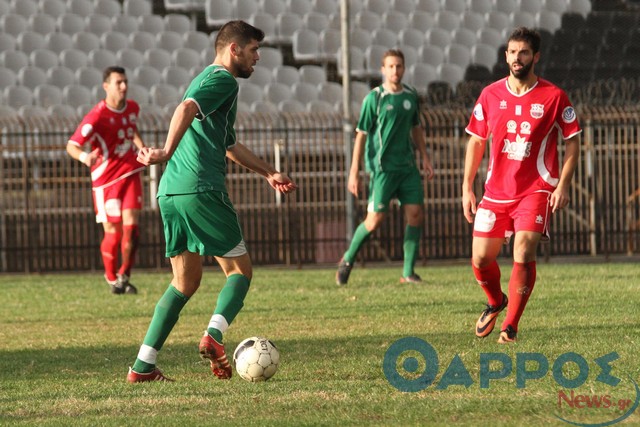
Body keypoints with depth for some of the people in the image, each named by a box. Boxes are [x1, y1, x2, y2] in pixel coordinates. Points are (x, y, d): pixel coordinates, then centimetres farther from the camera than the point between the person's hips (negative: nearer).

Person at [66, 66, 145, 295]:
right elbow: (72, 145, -20)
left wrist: (141, 145, 13)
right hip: (106, 178, -4)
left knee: (131, 225, -9)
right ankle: (112, 279, 21)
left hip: (130, 173, 4)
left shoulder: (132, 108, 4)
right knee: (113, 231, -1)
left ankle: (124, 276, 6)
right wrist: (84, 156, -41)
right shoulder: (97, 116, -17)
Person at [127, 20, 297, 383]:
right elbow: (186, 109, -24)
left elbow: (229, 145, 39)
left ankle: (143, 366, 6)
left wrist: (269, 172, 41)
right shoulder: (223, 80, -3)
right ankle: (214, 336, -22)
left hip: (171, 192, 9)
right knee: (240, 271, 1)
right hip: (201, 190, -9)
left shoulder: (207, 79, 29)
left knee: (186, 282, 13)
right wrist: (168, 153, -34)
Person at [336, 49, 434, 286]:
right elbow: (361, 135, -4)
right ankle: (348, 259, 15)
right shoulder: (374, 98, -6)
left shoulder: (411, 96, 9)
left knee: (416, 214, -5)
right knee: (375, 219, -8)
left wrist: (425, 158, 15)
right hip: (382, 167, -5)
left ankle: (408, 272, 3)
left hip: (407, 166, 5)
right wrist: (354, 173, -7)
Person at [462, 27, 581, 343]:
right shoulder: (490, 95, 4)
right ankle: (496, 303, 36)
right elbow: (476, 141, 12)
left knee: (523, 255, -18)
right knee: (480, 259, 4)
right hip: (496, 191, 4)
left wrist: (563, 185, -10)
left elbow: (572, 141, 0)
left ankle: (510, 326, -8)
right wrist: (467, 187, 6)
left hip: (536, 190, -4)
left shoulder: (553, 97, -5)